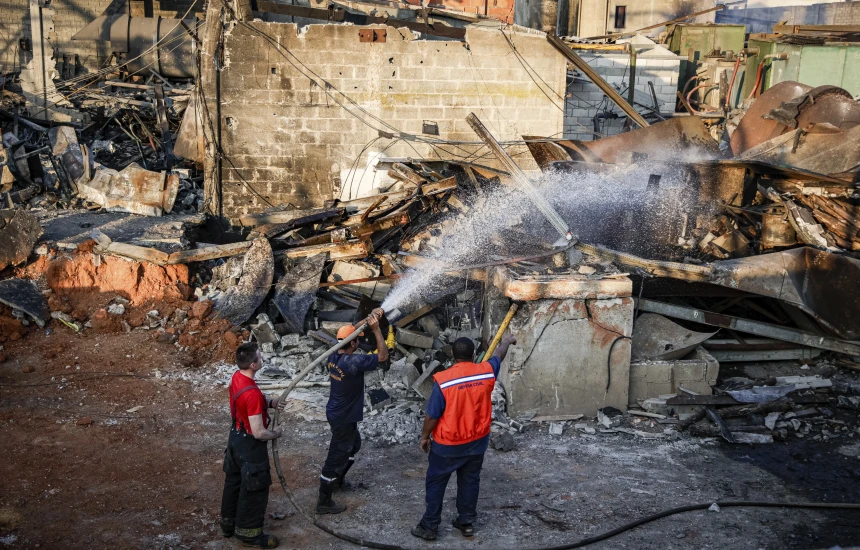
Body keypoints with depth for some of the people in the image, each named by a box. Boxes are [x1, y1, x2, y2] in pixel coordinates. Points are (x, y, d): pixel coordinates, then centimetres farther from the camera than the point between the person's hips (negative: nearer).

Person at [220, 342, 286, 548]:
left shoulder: (237, 377, -5)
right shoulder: (253, 393, -33)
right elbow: (258, 433, -30)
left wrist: (269, 402, 3)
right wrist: (275, 434, -10)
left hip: (235, 437, 9)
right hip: (249, 444, -9)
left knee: (233, 481, 23)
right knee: (254, 488, 8)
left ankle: (229, 524, 39)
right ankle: (249, 533, 22)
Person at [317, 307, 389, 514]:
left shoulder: (334, 355, -5)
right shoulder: (353, 362, -30)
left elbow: (352, 330, 8)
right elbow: (383, 356, -23)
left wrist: (371, 317, -1)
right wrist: (376, 328, -26)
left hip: (337, 412, 9)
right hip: (343, 418, -9)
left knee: (354, 444, 31)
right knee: (336, 457, 3)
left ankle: (337, 480, 46)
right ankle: (324, 502, 14)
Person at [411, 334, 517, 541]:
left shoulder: (443, 379, -23)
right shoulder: (486, 372, -11)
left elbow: (432, 415, -16)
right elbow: (498, 356, 13)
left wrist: (424, 437, 0)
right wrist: (506, 342, 34)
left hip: (448, 445, -4)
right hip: (477, 442, 4)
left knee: (435, 484, 11)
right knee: (470, 482, 19)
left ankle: (429, 527, 18)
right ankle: (466, 522, 30)